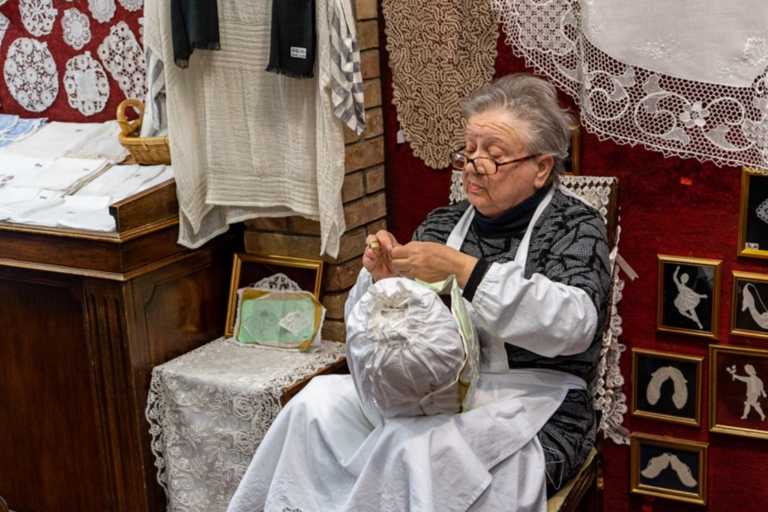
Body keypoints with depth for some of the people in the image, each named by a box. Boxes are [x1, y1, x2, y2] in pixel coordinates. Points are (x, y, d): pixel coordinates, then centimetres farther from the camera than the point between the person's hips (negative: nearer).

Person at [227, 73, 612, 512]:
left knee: (413, 447, -32)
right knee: (317, 404, -18)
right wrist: (381, 280, -7)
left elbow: (574, 325, -20)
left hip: (529, 408, -5)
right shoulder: (444, 223, 14)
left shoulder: (576, 226, -1)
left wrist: (463, 270, -25)